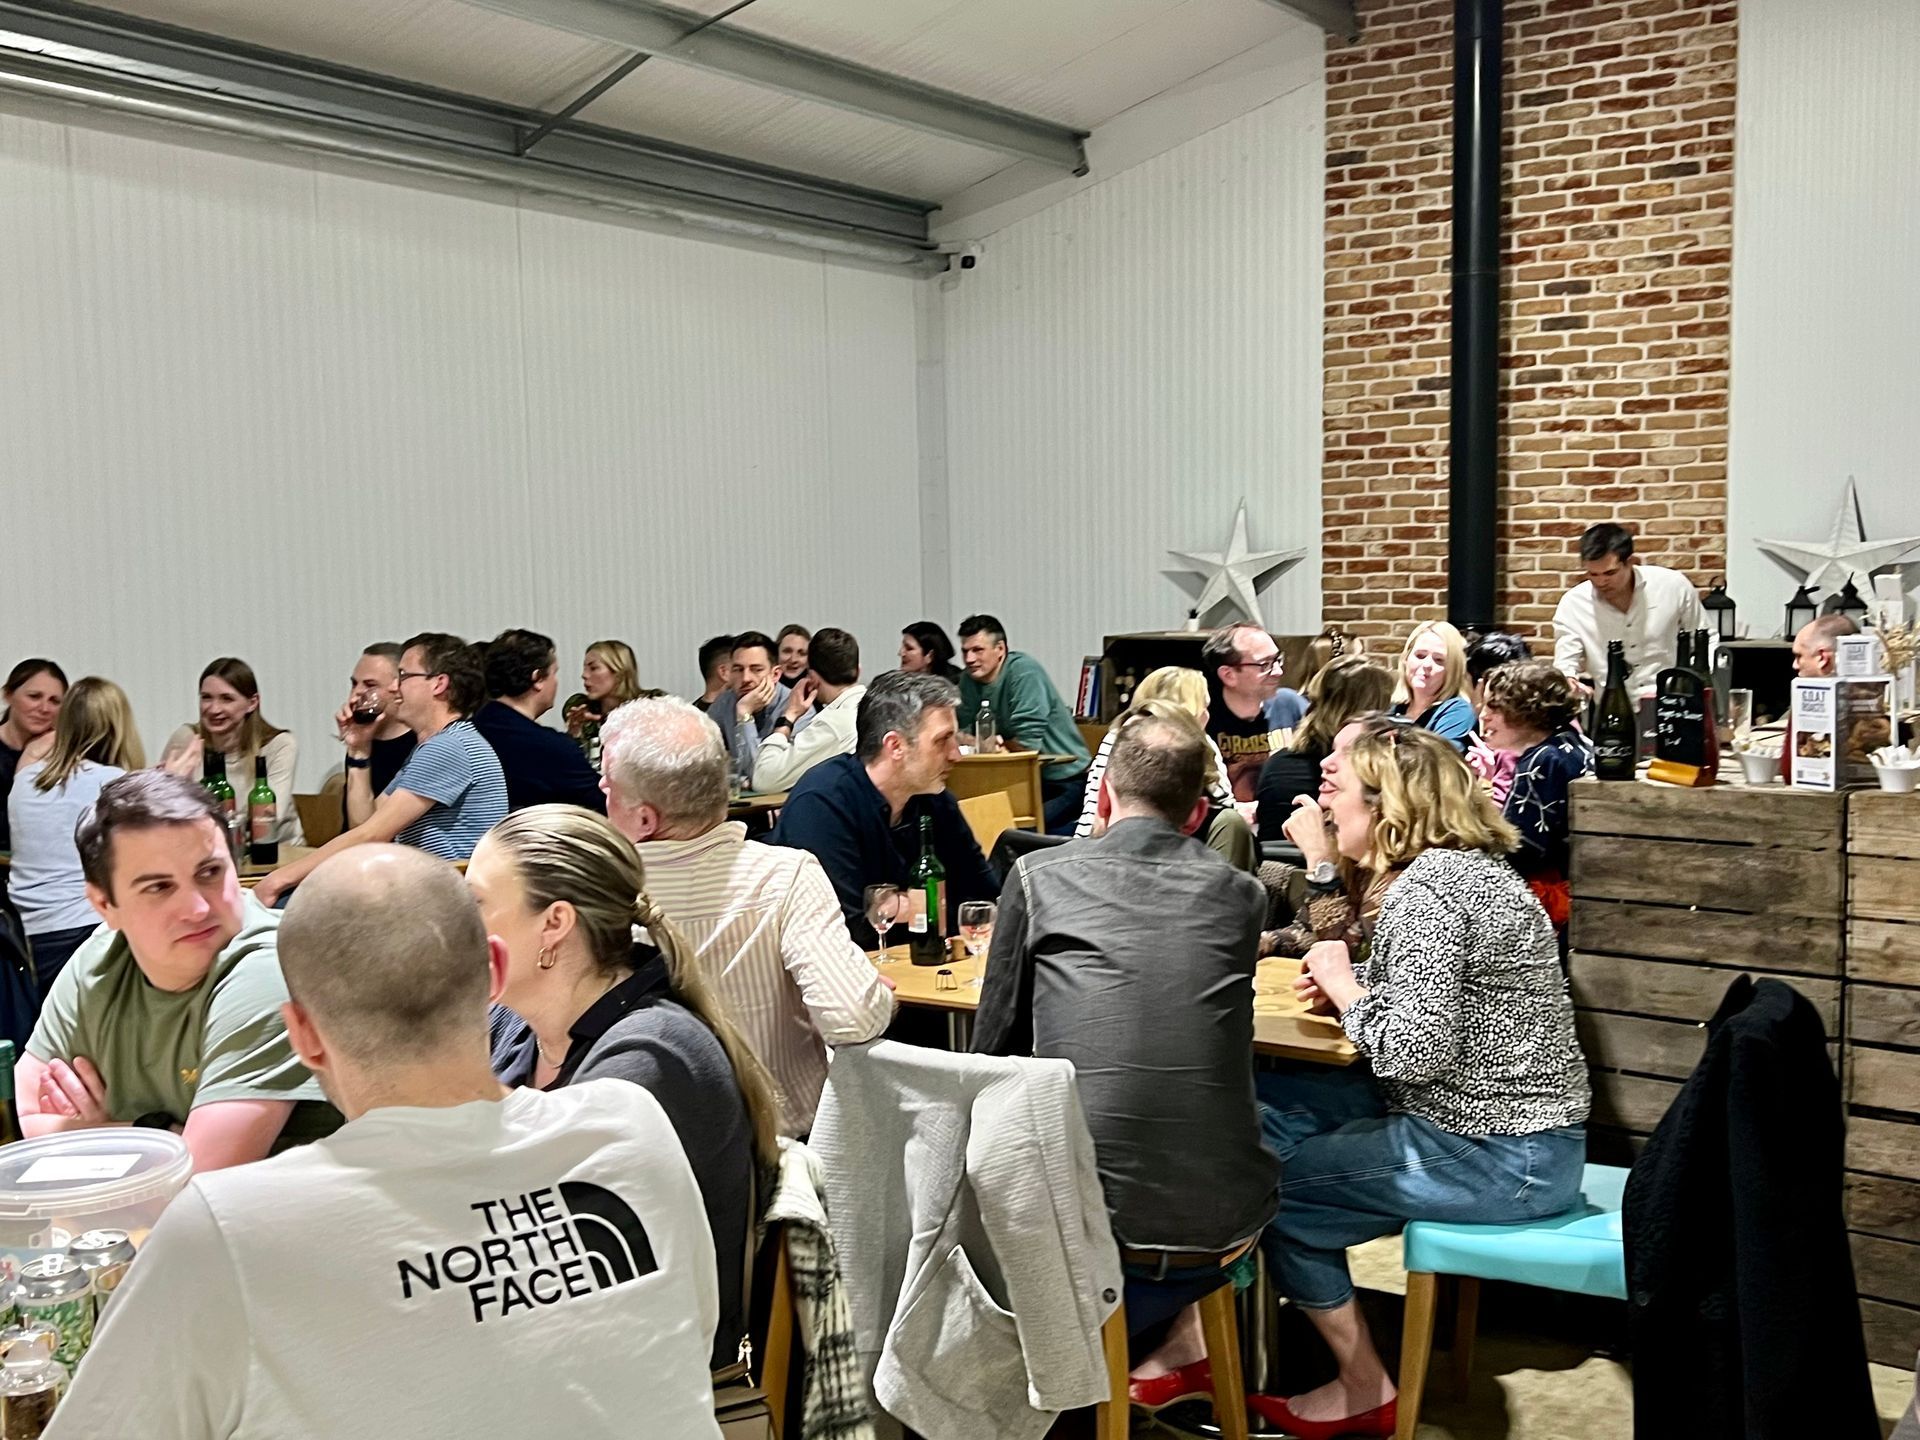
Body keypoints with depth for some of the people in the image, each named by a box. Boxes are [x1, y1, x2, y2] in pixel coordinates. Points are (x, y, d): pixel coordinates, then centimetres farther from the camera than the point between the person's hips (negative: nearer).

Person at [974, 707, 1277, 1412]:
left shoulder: (1038, 876, -1)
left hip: (1086, 1222, -3)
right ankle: (1181, 1344, 34)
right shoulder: (1241, 895, 5)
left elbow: (993, 1047, 6)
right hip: (1223, 1225, 3)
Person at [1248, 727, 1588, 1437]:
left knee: (1273, 1188, 1)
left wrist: (1346, 989, -9)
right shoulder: (1459, 865, 11)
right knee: (1267, 1103, 11)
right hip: (1500, 1120, 10)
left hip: (1498, 1157, -10)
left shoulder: (1429, 884, -19)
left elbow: (1415, 1050, -27)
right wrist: (1345, 986, 2)